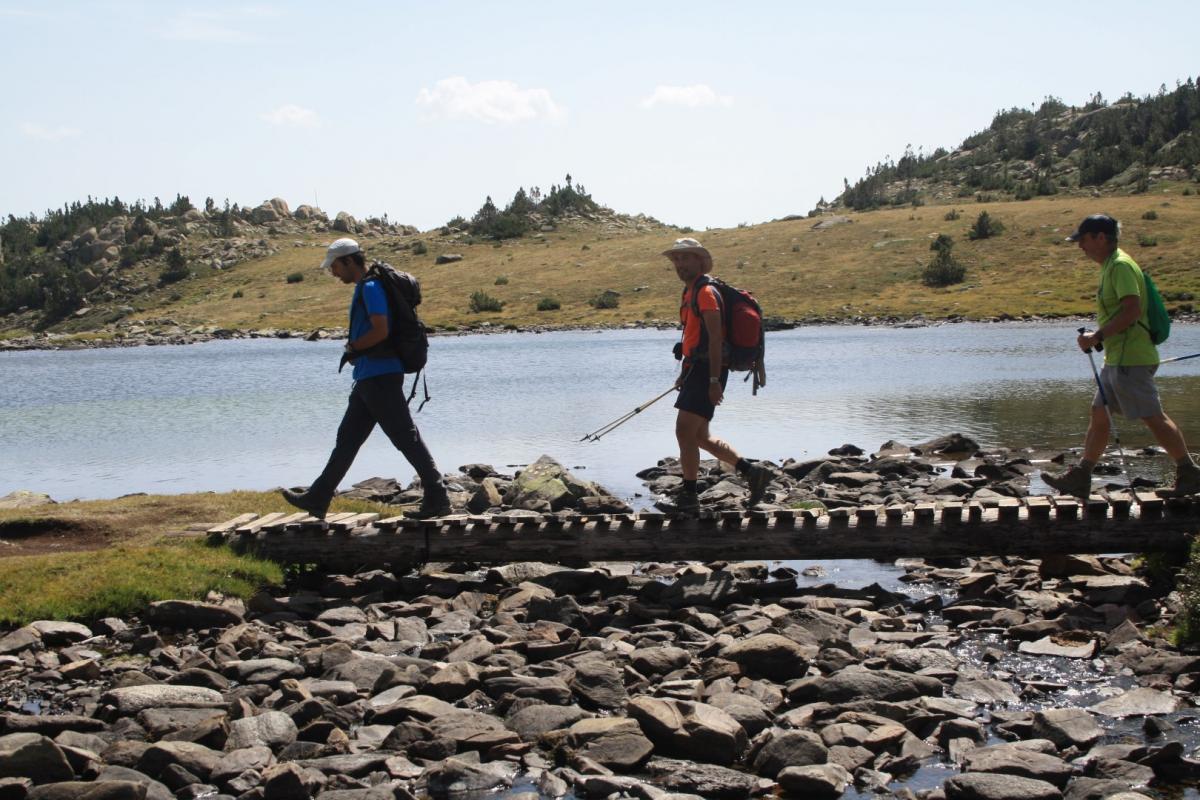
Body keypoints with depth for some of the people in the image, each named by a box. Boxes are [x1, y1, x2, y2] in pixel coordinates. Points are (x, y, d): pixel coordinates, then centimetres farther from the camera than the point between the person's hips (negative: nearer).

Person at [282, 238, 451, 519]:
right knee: (346, 439, 14)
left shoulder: (370, 288, -12)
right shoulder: (364, 288, 19)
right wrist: (355, 350, 7)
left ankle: (437, 499, -5)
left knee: (407, 438, -8)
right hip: (369, 377, 11)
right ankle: (317, 499, 21)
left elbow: (380, 330, -23)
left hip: (380, 377, -11)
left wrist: (352, 347, -7)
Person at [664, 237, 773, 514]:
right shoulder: (690, 292, 18)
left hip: (706, 371, -10)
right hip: (696, 370, 10)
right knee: (700, 437, 13)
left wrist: (714, 381, -24)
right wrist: (684, 373, 28)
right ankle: (751, 472, 17)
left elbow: (715, 338, -20)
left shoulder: (705, 291, -12)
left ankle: (689, 497, -6)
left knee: (684, 431, -12)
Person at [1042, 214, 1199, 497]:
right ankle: (1079, 478, 14)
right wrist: (1098, 336, 14)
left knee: (1154, 418, -6)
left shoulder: (1121, 266, -15)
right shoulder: (1111, 266, 17)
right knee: (1099, 415, 11)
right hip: (1117, 359, 11)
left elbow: (1132, 309, -24)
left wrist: (1098, 336, -21)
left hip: (1130, 359, -11)